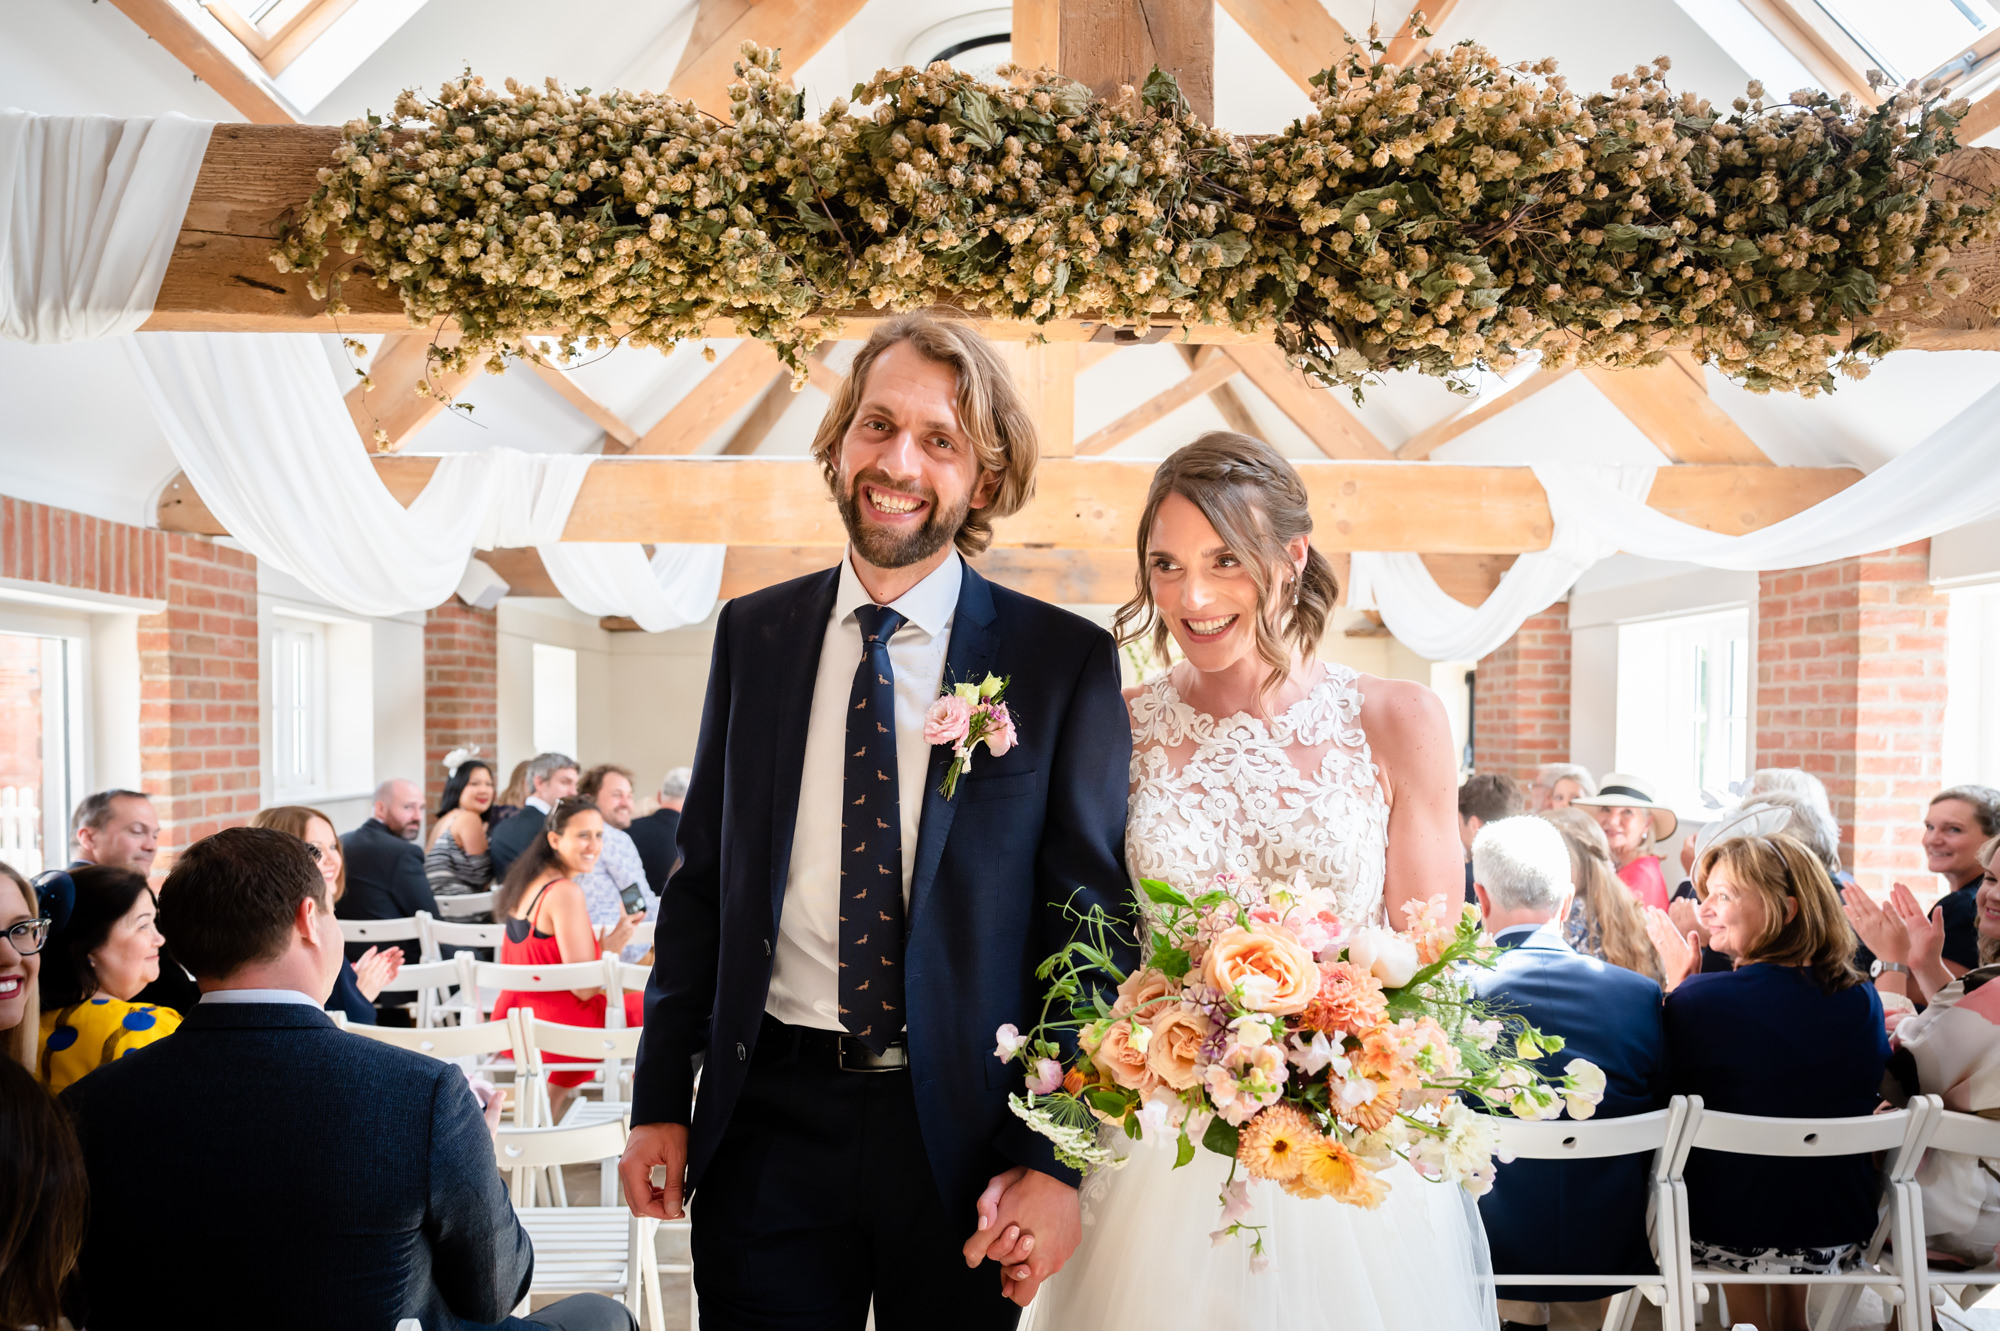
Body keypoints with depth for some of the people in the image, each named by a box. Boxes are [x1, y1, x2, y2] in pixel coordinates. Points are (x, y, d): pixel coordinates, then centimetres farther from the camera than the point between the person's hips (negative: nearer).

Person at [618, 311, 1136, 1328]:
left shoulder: (1065, 660, -6)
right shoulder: (752, 633, 3)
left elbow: (1092, 919, -4)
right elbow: (701, 877, 8)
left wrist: (1055, 1159, -8)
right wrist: (661, 1099, 5)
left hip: (963, 1131, -2)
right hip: (769, 1124, 2)